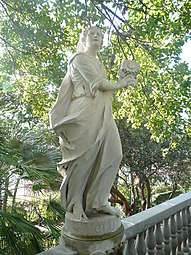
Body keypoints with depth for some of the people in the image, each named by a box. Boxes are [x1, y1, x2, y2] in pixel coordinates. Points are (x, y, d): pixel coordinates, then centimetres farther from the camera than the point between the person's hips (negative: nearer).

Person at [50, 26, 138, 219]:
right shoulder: (80, 57, 3)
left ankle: (98, 201, 5)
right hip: (85, 112, -8)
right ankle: (75, 203, 7)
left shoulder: (98, 63, 30)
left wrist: (122, 82, 11)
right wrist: (120, 84, 5)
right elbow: (98, 83, -8)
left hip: (102, 114, 8)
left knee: (113, 154, -3)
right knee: (84, 158, -8)